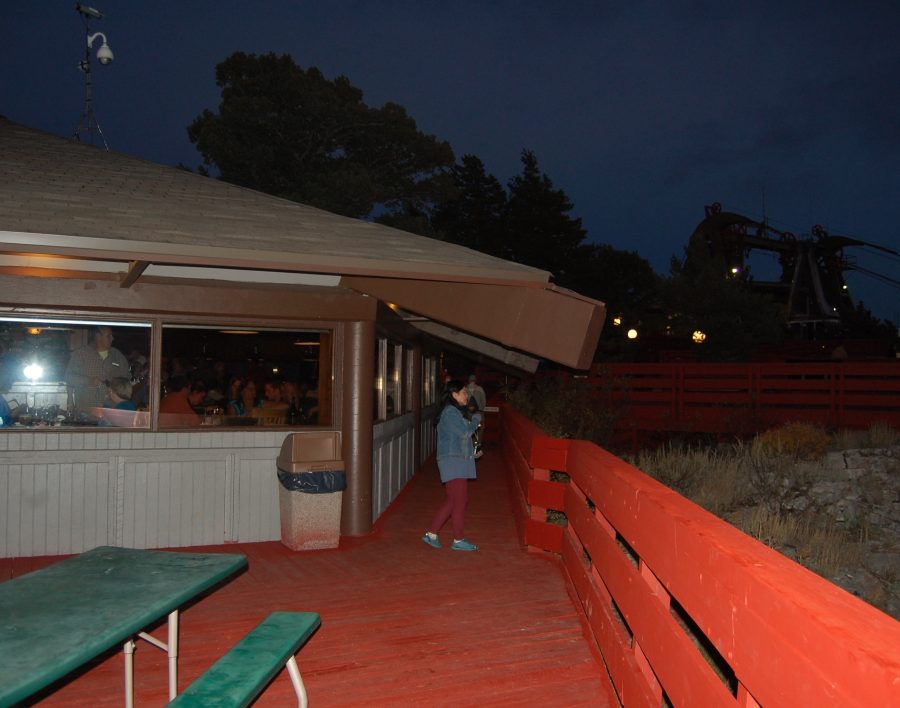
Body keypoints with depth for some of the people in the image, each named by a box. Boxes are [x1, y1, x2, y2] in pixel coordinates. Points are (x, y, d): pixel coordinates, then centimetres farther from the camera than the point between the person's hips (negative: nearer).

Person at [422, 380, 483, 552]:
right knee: (460, 500, -3)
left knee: (452, 501, 12)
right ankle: (458, 540, 7)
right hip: (453, 462, -10)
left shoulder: (454, 412, 19)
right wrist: (476, 418, -4)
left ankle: (431, 534, 15)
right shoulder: (451, 412, -14)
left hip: (457, 462, 10)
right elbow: (466, 432, -20)